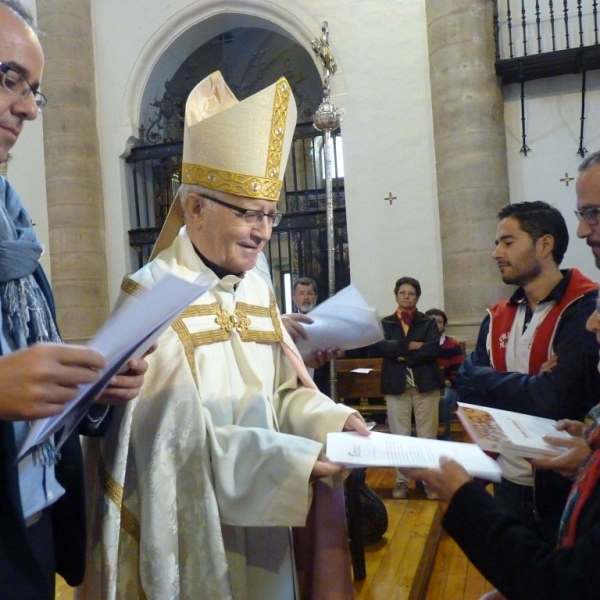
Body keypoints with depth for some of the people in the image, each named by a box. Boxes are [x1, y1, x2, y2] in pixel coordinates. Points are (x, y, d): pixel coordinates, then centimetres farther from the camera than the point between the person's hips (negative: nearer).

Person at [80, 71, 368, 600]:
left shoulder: (258, 291, 4)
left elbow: (283, 392, 6)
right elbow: (179, 437, -23)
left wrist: (334, 419, -12)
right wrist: (295, 461, -26)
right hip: (188, 534, -6)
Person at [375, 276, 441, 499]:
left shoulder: (428, 322, 5)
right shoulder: (385, 323, 7)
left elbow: (433, 349, -12)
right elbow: (380, 346, -12)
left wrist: (403, 355, -12)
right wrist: (411, 345, -16)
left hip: (425, 384, 0)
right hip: (397, 386, 1)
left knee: (428, 435, 5)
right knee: (399, 436, 7)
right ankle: (401, 480, 19)